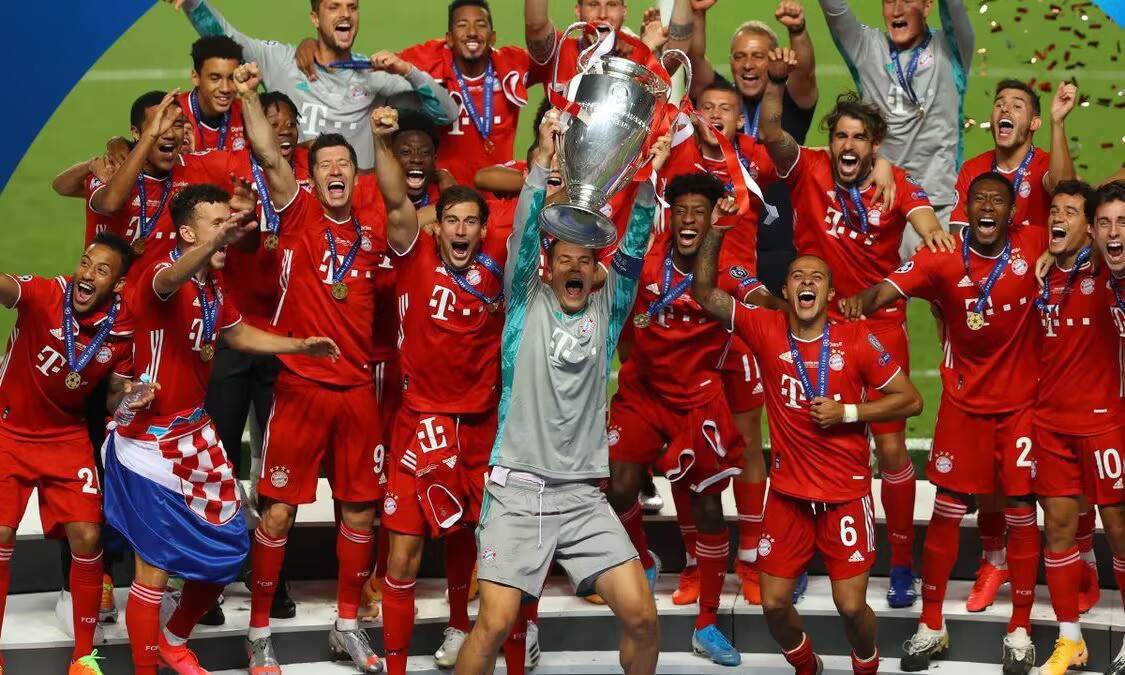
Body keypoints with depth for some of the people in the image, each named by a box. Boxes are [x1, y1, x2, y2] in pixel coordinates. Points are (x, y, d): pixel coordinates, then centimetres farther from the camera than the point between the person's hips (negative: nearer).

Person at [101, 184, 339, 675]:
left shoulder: (214, 284, 6)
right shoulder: (159, 275, -20)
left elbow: (238, 334, 26)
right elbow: (170, 281, -47)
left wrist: (300, 345, 17)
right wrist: (215, 242, -65)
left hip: (196, 433, 8)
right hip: (151, 442, -8)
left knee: (226, 551, 13)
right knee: (154, 570, -4)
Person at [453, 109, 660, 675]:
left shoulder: (606, 311, 10)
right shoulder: (528, 303, 5)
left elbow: (634, 249, -2)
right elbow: (524, 233, -9)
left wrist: (647, 180, -15)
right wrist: (543, 158, -18)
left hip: (583, 494, 3)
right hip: (517, 488, -2)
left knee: (642, 616, -7)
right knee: (495, 623, -12)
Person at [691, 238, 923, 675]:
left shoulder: (856, 341, -9)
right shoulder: (766, 331, -5)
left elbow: (911, 400, -5)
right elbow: (705, 293, -8)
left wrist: (847, 413, -14)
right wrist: (715, 232, -20)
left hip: (846, 494, -2)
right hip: (788, 493, 2)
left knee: (851, 606, -5)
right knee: (773, 603, 2)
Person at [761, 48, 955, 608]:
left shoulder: (894, 182, -6)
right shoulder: (808, 170, -4)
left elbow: (920, 211, -25)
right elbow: (772, 135, -18)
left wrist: (931, 228, -49)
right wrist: (775, 81, -35)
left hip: (880, 327, 0)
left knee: (891, 446, 2)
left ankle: (902, 563, 14)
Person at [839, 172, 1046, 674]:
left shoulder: (1034, 247, -9)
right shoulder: (943, 258, -13)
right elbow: (888, 288, -27)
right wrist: (862, 300, -47)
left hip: (1021, 403, 0)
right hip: (963, 402, 0)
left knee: (1021, 514, 4)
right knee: (946, 512, 4)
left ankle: (1020, 630, 17)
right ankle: (931, 628, 16)